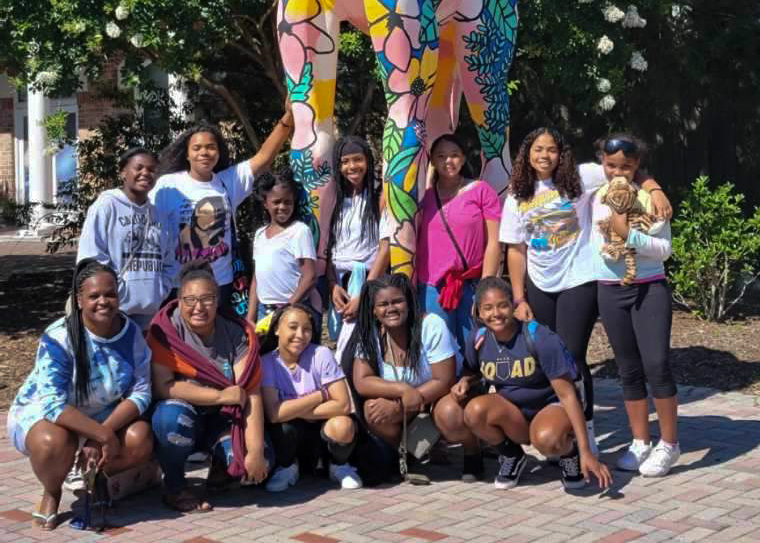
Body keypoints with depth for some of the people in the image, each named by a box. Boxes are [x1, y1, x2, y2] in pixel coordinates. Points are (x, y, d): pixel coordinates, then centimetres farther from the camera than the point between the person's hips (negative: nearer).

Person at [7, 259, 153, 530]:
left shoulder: (131, 333, -13)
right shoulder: (58, 339, -27)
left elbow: (140, 393, -14)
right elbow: (52, 403, -32)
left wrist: (102, 433, -28)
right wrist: (104, 435, -36)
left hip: (102, 416, 4)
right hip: (41, 413, -4)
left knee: (140, 439, -24)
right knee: (53, 442, -39)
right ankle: (51, 493, -3)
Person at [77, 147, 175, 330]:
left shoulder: (156, 214, 15)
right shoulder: (106, 206, -5)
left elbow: (168, 263, 19)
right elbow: (91, 258, -11)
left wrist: (161, 292, 2)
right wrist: (120, 292, -14)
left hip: (149, 311, 6)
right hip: (114, 309, -6)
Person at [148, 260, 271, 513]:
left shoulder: (237, 333, -12)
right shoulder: (165, 330, -17)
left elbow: (251, 395, -17)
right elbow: (162, 386, -24)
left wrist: (256, 452, -25)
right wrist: (221, 396, -24)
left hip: (222, 420, 2)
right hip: (181, 418, -2)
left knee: (260, 463, -23)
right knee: (174, 415, -37)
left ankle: (221, 464, 14)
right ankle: (174, 487, -10)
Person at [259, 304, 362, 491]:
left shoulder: (321, 354, -16)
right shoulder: (267, 362, -14)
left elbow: (343, 405, -21)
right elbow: (274, 414, -26)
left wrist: (294, 410, -21)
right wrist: (321, 395, -22)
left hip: (322, 429, 0)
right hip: (290, 435, 0)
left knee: (342, 426, -34)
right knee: (282, 425, -33)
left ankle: (339, 466, 2)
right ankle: (287, 467, 1)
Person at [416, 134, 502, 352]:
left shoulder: (481, 191, 2)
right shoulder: (424, 195, 9)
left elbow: (493, 242, -1)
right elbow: (415, 244, 12)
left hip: (473, 287, -2)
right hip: (431, 288, 2)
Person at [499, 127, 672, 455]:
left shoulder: (580, 178, -6)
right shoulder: (517, 198, 4)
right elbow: (516, 250, 3)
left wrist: (655, 190, -27)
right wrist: (519, 300, -1)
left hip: (578, 282, -4)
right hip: (539, 286, 4)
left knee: (571, 359, -7)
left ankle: (586, 433, 8)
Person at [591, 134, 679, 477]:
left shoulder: (649, 198, -6)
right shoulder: (596, 198, 5)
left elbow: (664, 249, -11)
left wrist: (628, 234, -20)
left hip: (649, 289, -4)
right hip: (610, 291, 4)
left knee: (656, 365, -10)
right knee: (629, 370, 9)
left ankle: (669, 444, 3)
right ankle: (640, 443, 18)